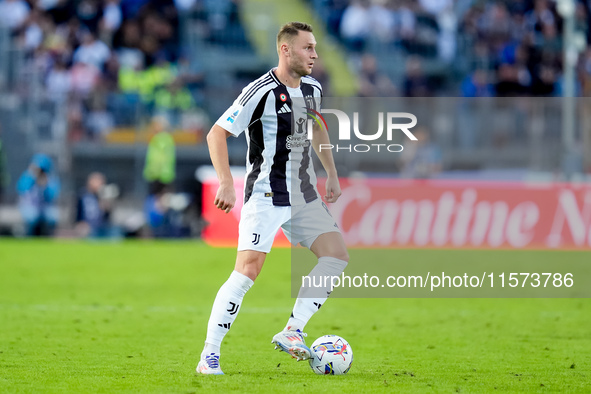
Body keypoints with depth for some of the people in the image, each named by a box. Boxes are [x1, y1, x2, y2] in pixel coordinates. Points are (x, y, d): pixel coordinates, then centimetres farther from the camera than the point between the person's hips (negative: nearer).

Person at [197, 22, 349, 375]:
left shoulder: (313, 89, 8)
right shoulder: (262, 92, -15)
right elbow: (217, 134, -14)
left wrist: (332, 174, 26)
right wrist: (226, 183, -23)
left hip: (305, 196, 7)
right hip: (266, 196, -7)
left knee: (337, 256, -6)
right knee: (247, 271, -16)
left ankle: (292, 332, 0)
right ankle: (209, 356, -10)